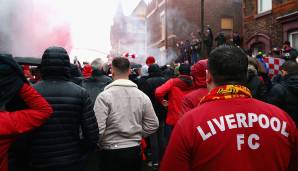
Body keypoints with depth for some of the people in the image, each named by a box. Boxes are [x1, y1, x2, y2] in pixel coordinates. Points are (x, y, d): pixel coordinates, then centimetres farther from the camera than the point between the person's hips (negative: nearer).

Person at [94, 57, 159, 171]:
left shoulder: (104, 96, -14)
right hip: (135, 150, 4)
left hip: (111, 152, -3)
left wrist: (100, 144, 0)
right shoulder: (142, 96, -2)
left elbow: (98, 129, -18)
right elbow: (153, 125, 1)